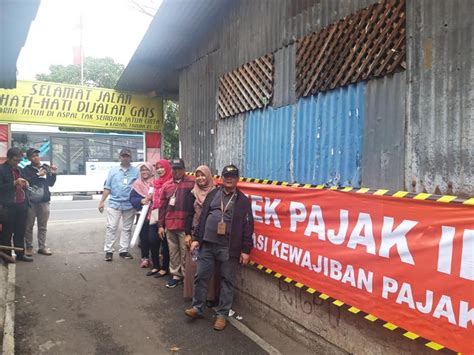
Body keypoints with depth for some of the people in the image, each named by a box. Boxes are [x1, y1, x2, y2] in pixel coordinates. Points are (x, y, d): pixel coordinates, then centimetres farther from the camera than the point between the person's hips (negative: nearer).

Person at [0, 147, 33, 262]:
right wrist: (14, 183, -19)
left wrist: (26, 184, 4)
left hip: (22, 204, 6)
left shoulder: (19, 169, 16)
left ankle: (20, 253, 18)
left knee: (20, 231, 10)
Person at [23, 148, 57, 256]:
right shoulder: (27, 169, 0)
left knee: (43, 226, 7)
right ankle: (29, 247, 13)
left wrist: (53, 174, -6)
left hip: (44, 201, 3)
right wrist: (38, 175, -18)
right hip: (31, 201, -3)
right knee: (29, 226, 3)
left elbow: (51, 183, 9)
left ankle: (42, 247, 14)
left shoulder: (46, 167, 8)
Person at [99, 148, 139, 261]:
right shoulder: (113, 170, 6)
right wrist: (102, 202, 2)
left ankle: (123, 250, 20)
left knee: (127, 229, 9)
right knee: (111, 227, 0)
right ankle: (108, 251, 8)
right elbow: (107, 188, 5)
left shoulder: (136, 171, 1)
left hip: (130, 205, 0)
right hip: (114, 203, 0)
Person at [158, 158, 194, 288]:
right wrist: (161, 225, 10)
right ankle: (176, 275, 25)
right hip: (170, 225, 5)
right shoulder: (166, 186, 12)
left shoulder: (191, 184, -5)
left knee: (185, 252, 2)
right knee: (173, 252, 13)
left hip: (185, 225, -5)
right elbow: (162, 206, 13)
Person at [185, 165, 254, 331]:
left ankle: (222, 314, 20)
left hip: (229, 248, -2)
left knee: (227, 281, 7)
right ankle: (197, 307, 26)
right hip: (207, 244, 3)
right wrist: (196, 238, 7)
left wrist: (246, 250, -6)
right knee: (201, 276, 8)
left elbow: (247, 227, -2)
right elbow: (202, 218, 12)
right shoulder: (212, 195, 9)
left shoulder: (243, 200, 0)